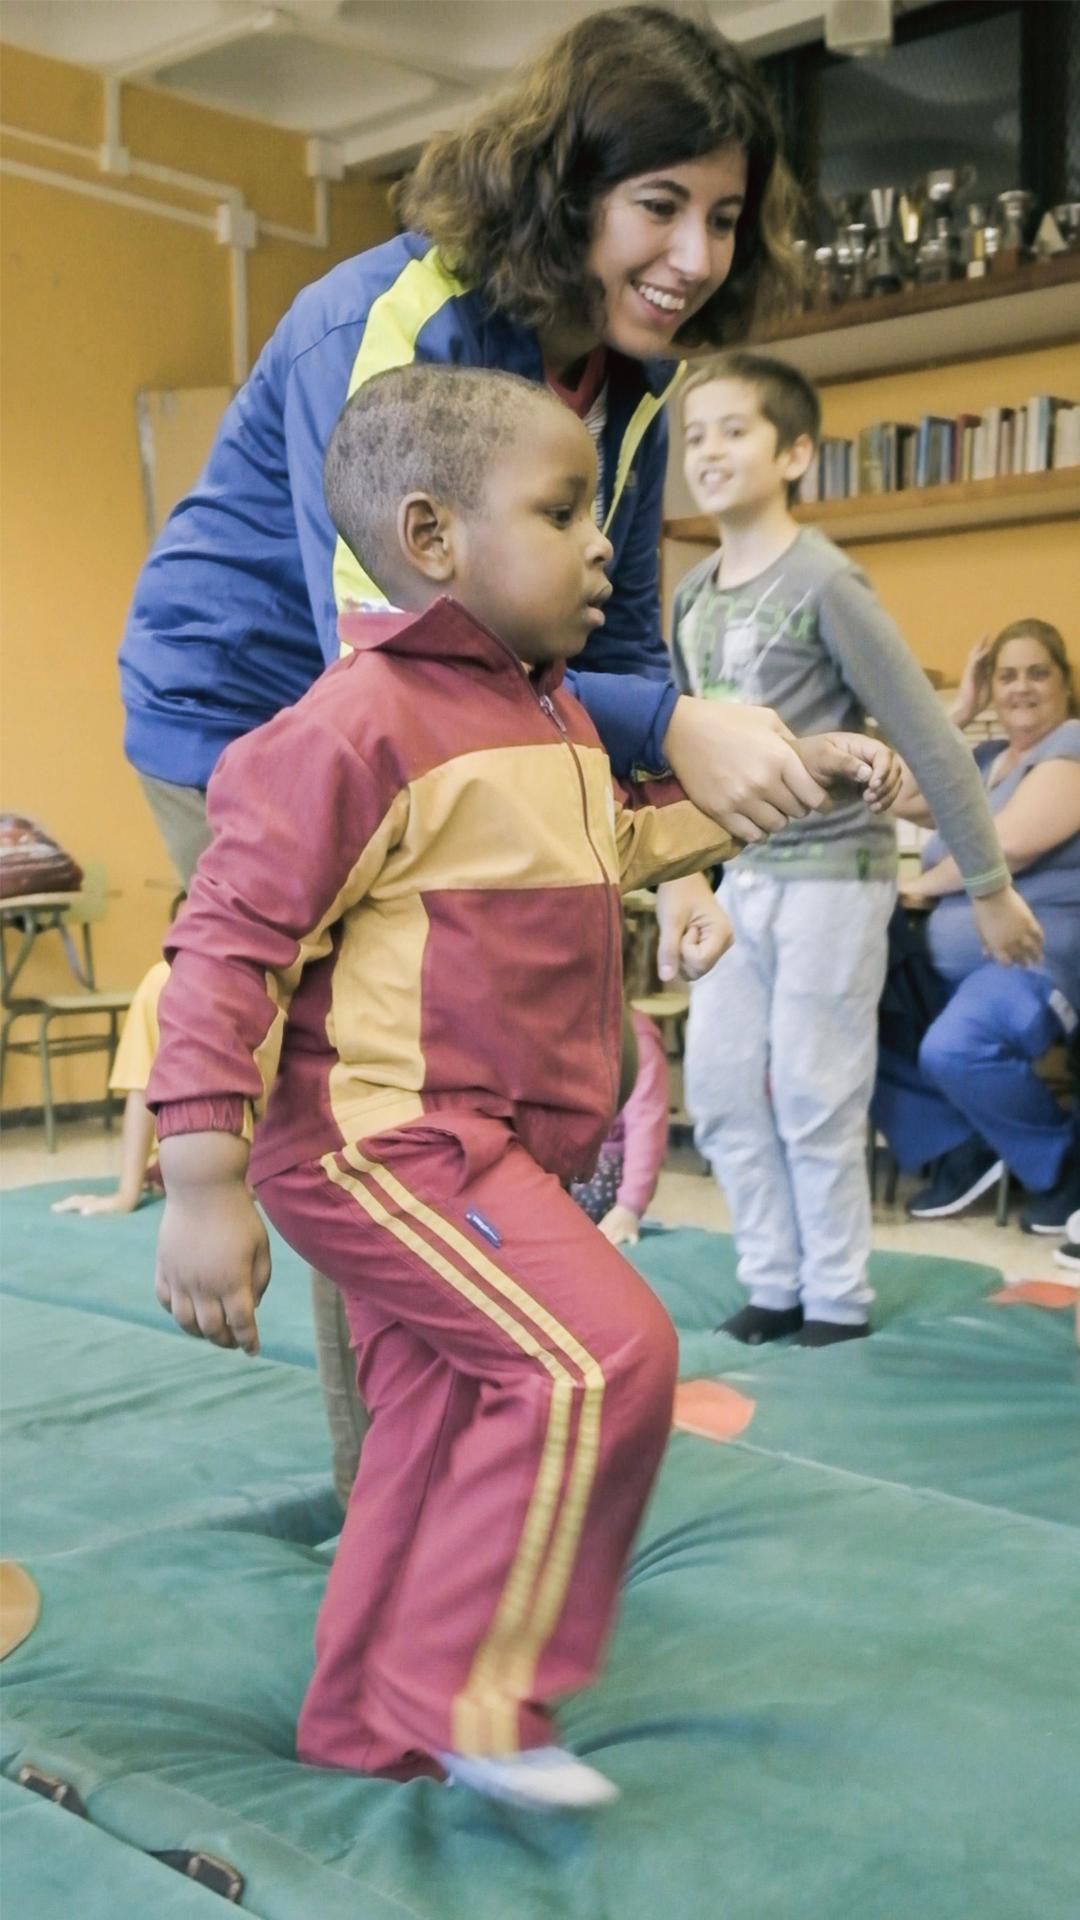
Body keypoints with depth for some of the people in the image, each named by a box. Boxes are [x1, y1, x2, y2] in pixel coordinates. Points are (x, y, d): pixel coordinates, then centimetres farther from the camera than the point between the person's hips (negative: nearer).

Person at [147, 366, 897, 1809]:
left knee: (445, 1416, 14)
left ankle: (369, 1721, 31)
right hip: (374, 1136, -9)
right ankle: (466, 1694, -2)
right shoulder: (359, 722, -17)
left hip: (487, 1147, 10)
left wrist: (790, 768, 24)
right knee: (598, 1359, -17)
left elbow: (627, 841, 33)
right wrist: (203, 1188, -21)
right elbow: (230, 940, -18)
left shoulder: (553, 716, 14)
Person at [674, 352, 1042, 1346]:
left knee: (813, 1097, -1)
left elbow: (929, 738, -13)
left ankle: (839, 1297, 15)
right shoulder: (693, 595, 6)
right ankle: (775, 1282, 20)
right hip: (739, 873, 7)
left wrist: (989, 884, -12)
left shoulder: (823, 582, -14)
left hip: (831, 868, -7)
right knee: (721, 1084, 7)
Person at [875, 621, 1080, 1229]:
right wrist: (958, 713, 6)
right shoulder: (984, 760, 19)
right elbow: (900, 798, 9)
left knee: (952, 1050, -34)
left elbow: (1008, 844, -19)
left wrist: (924, 885, -4)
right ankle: (963, 1145, 3)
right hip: (956, 961, 9)